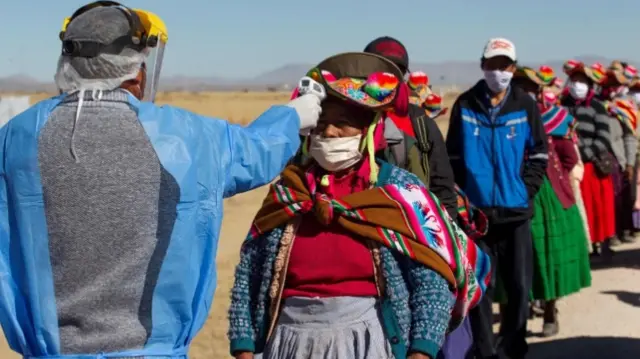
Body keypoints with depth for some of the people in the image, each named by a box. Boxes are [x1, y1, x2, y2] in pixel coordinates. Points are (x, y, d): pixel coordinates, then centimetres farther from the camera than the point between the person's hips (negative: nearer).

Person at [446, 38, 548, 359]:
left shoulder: (525, 105, 1)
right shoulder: (465, 105, 2)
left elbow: (538, 154, 5)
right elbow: (453, 156, 5)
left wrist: (525, 190, -5)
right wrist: (460, 199, -1)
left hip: (515, 211, 0)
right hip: (476, 211, 0)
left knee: (519, 285, 4)